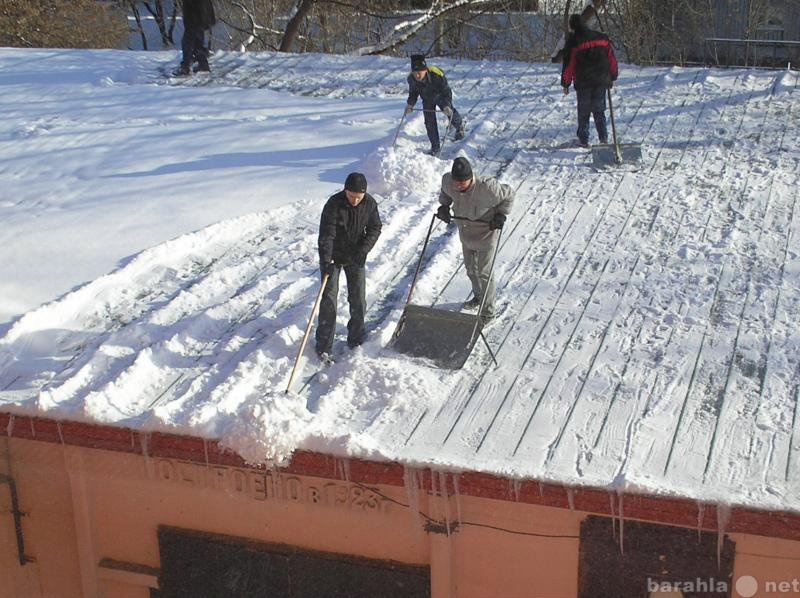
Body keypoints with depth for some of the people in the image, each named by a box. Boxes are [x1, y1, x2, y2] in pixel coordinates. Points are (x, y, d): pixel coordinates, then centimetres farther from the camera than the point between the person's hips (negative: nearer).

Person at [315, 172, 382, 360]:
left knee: (358, 299, 6)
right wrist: (326, 260, -37)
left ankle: (356, 339, 25)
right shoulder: (334, 204, -23)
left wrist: (364, 248, -18)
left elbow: (375, 228, -2)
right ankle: (324, 347, -1)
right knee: (328, 299, -6)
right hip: (333, 257, -3)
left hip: (356, 258, 4)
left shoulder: (370, 204, -11)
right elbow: (326, 234, -28)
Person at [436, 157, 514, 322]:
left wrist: (501, 215, -19)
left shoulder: (487, 187, -34)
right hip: (465, 233, 5)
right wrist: (444, 206, -6)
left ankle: (488, 311, 18)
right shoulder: (447, 181, -20)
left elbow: (508, 194, -14)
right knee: (470, 269, 22)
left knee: (484, 272, 2)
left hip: (486, 233, -5)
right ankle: (478, 296, 48)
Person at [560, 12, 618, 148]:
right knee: (599, 111, 13)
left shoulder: (573, 42, -6)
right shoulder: (601, 37, 8)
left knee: (583, 112, 7)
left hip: (583, 83, -4)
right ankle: (603, 137, 4)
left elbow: (568, 65, -4)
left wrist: (565, 84, 5)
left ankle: (583, 140, 8)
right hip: (601, 81, 4)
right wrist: (612, 77, 20)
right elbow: (612, 59, 11)